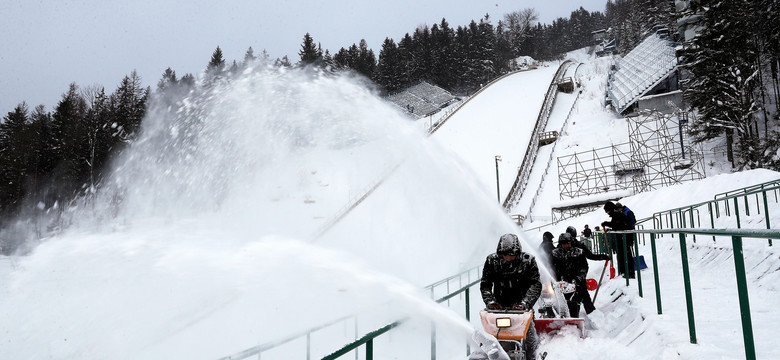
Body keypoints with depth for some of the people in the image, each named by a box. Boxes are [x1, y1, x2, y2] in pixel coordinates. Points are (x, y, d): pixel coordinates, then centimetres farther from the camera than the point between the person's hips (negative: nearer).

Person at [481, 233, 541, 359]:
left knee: (529, 330, -7)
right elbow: (485, 284, 2)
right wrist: (490, 301, -14)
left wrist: (525, 303, -22)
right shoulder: (491, 260, -1)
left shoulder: (528, 260, -4)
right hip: (499, 305, 1)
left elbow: (535, 285, -8)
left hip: (521, 304, -1)